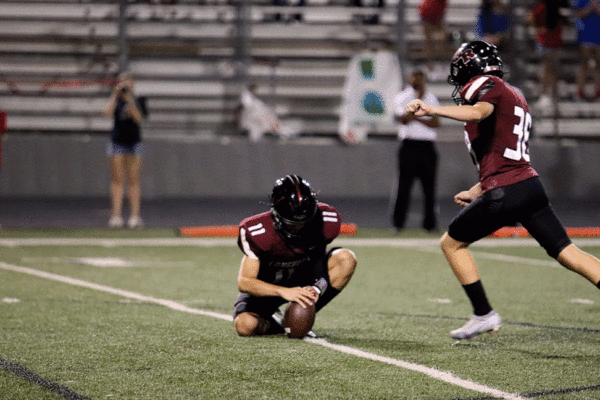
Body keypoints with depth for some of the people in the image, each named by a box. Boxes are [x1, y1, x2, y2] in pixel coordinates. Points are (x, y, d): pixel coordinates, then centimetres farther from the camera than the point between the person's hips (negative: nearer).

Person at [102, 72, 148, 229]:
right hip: (117, 142, 0)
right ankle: (116, 216, -5)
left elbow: (138, 118, -11)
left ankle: (135, 216, -2)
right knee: (117, 180, -3)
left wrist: (130, 100, -17)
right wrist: (116, 94, -11)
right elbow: (108, 112, -12)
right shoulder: (115, 100, 7)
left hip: (134, 142, 0)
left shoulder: (138, 101, 4)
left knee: (133, 180, -1)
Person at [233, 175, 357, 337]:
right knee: (246, 325, -30)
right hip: (268, 287, -3)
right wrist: (284, 292, -44)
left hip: (305, 277, 3)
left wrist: (315, 289, -22)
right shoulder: (257, 232, -32)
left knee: (346, 259, -24)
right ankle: (273, 322, 10)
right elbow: (244, 282, -30)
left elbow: (319, 255, -3)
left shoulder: (326, 221, -23)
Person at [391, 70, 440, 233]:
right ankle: (398, 222, -3)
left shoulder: (432, 98, 14)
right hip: (409, 145, -3)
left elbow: (436, 123, 2)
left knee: (429, 186, 1)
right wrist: (419, 98, -13)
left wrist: (416, 118, -11)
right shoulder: (402, 97, 5)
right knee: (404, 184, -8)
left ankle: (430, 223, 7)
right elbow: (404, 119, -12)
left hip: (427, 146, 3)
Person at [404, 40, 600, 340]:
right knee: (567, 252, 5)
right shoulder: (515, 97, 28)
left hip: (504, 192, -8)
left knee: (451, 243, 10)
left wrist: (430, 110, -32)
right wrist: (475, 192, 27)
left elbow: (478, 112, -26)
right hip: (530, 184, 8)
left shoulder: (488, 85, 0)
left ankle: (484, 315, 8)